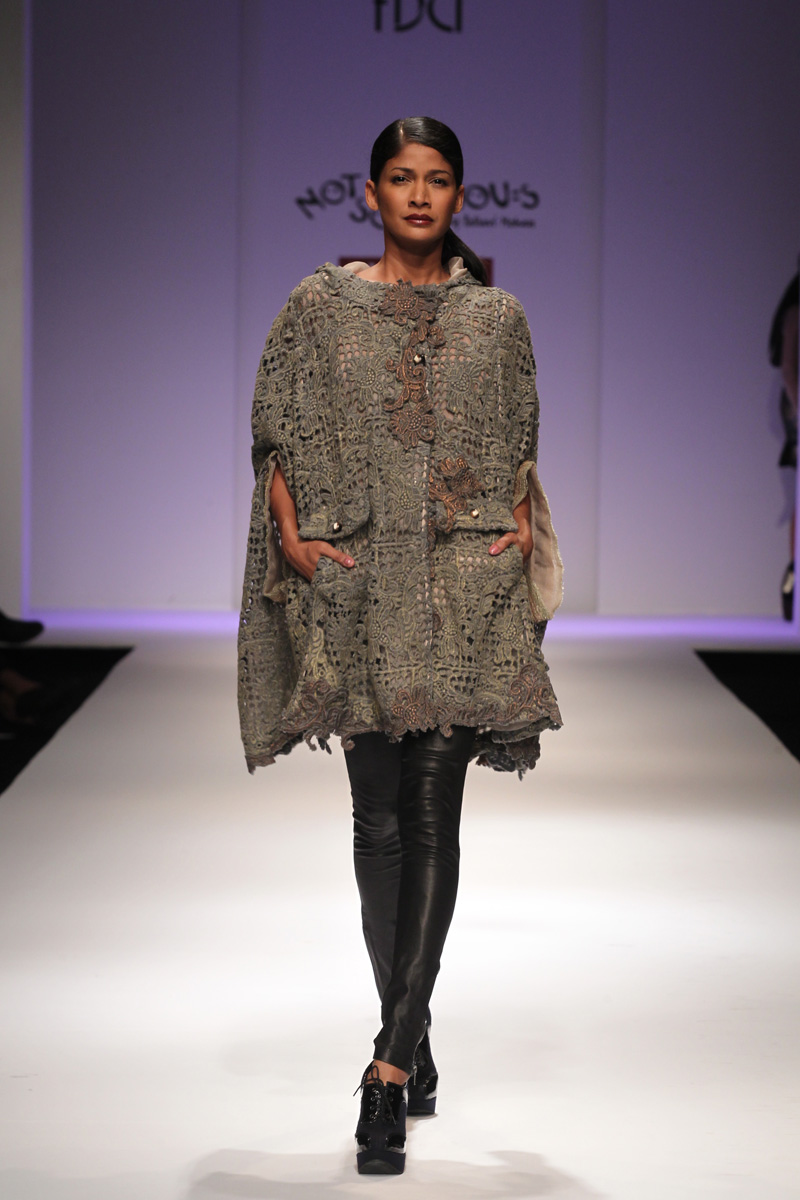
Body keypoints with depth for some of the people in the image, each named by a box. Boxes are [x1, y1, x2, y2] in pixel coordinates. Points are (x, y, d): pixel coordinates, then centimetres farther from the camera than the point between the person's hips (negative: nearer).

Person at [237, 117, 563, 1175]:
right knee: (380, 819, 5)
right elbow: (277, 432, 6)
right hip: (358, 583, 0)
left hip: (465, 584, 0)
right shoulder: (321, 305, 5)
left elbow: (522, 441, 14)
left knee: (433, 816, -5)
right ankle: (413, 1043, 18)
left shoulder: (495, 315, 8)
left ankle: (392, 1062, -5)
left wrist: (522, 525, 0)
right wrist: (292, 535, -5)